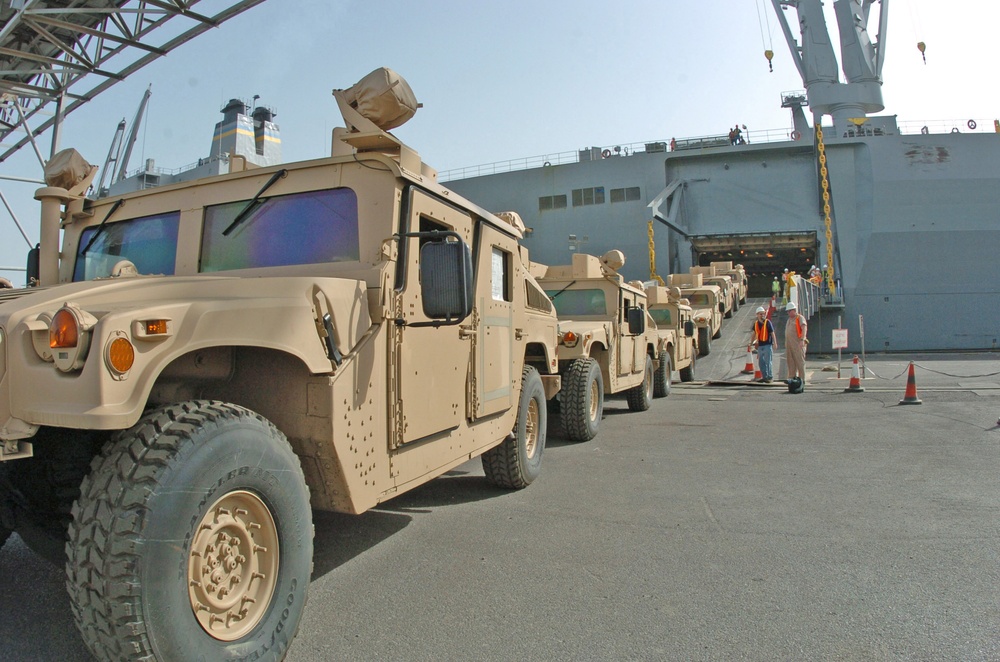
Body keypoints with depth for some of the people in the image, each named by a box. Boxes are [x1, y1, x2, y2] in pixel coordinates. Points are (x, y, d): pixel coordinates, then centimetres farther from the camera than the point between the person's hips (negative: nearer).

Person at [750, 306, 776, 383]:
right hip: (760, 345, 6)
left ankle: (770, 377, 3)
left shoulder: (768, 322, -6)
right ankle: (764, 377, 17)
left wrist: (774, 343, -14)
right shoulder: (756, 323, 9)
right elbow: (754, 333, 21)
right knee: (761, 362, 8)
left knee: (767, 362, -5)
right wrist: (751, 343, 21)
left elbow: (772, 333, -7)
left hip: (767, 345, -6)